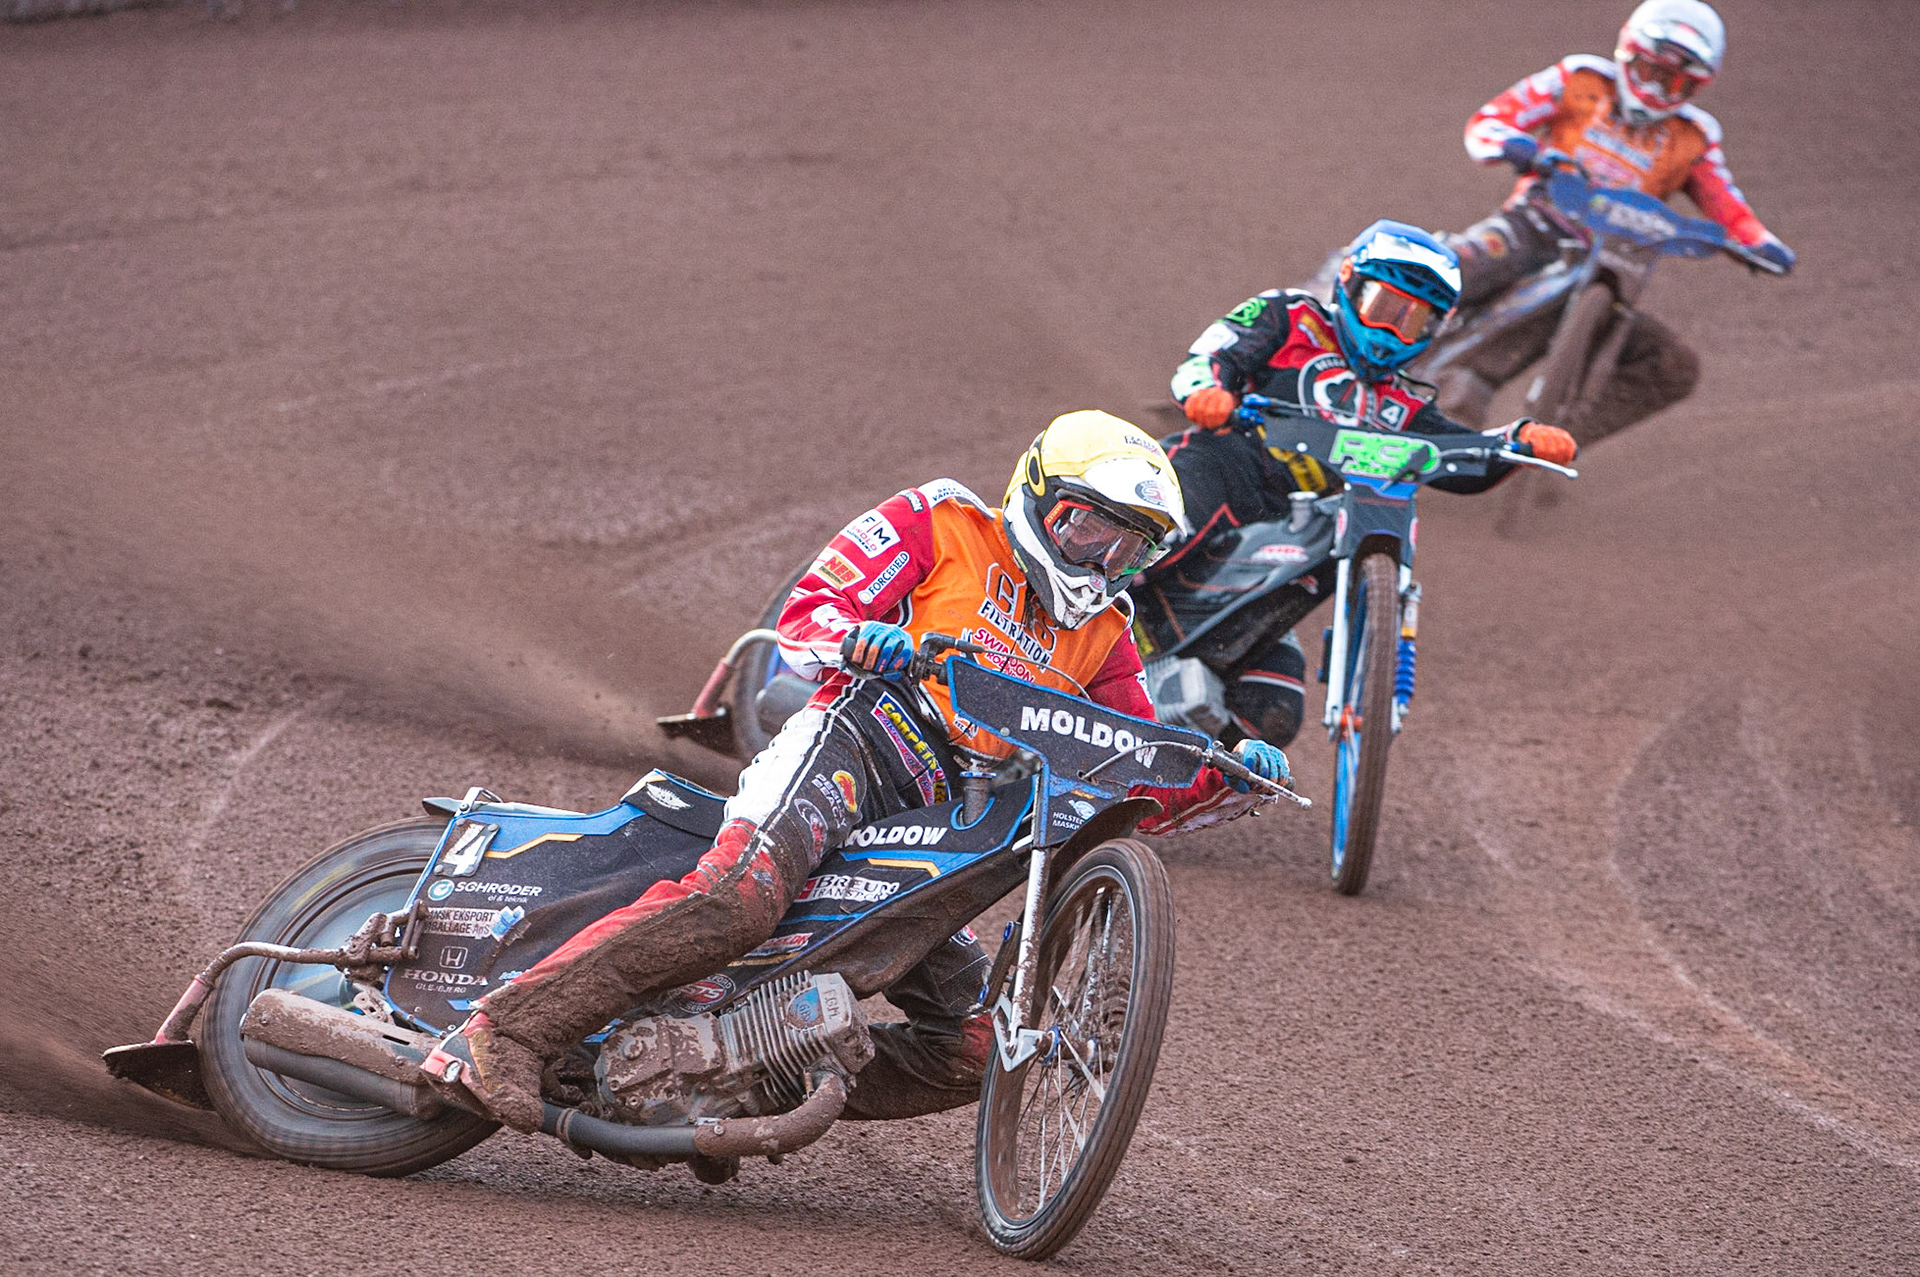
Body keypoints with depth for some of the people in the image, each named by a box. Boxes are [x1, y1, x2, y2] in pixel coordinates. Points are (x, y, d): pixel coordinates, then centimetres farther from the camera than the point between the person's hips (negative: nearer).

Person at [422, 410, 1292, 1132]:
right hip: (850, 742, -7)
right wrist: (857, 638, -22)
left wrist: (1228, 777, 2)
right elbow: (806, 610, 1)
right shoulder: (942, 527, 10)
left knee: (972, 1050, -4)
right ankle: (509, 1027, -37)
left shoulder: (1098, 641, 25)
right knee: (740, 894, -35)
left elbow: (1136, 790, 21)